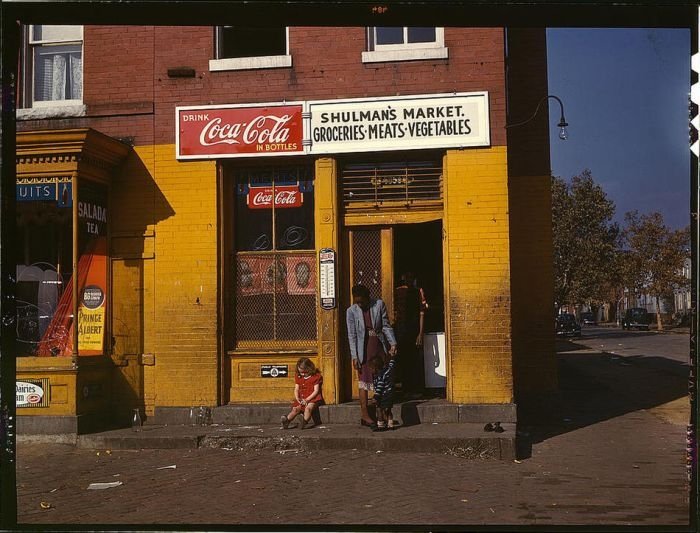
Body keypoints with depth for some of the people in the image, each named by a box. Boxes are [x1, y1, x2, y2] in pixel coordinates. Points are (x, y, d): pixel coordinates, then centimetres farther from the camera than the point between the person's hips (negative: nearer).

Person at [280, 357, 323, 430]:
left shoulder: (316, 376, -5)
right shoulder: (298, 377, 10)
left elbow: (316, 391, -8)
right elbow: (296, 390, 11)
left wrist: (307, 399, -17)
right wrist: (297, 398, -10)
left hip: (313, 398, -5)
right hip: (302, 399, 5)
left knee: (308, 408, -34)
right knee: (295, 409, -20)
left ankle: (304, 423, -34)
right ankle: (286, 421, -23)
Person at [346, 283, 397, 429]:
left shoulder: (379, 305, -2)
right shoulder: (351, 311, -4)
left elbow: (386, 326, 1)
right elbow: (352, 335, -4)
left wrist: (393, 343, -10)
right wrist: (354, 356, -9)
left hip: (379, 347, 2)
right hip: (363, 350, -2)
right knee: (364, 381, -1)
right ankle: (364, 414, 3)